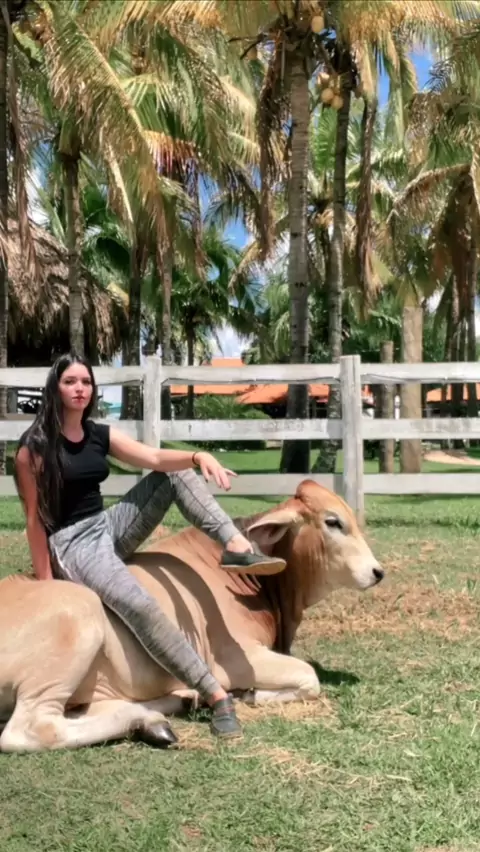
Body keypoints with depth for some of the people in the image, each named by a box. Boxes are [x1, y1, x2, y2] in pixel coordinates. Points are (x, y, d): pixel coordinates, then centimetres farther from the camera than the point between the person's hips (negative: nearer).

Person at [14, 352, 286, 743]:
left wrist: (199, 456, -27)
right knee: (141, 606, -31)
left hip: (108, 527, 8)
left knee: (177, 473, 0)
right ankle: (217, 695, -29)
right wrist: (46, 583, -12)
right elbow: (35, 518, -10)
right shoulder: (34, 446, -11)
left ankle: (236, 546, -20)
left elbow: (155, 458, -7)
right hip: (71, 545, -7)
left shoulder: (100, 434, 6)